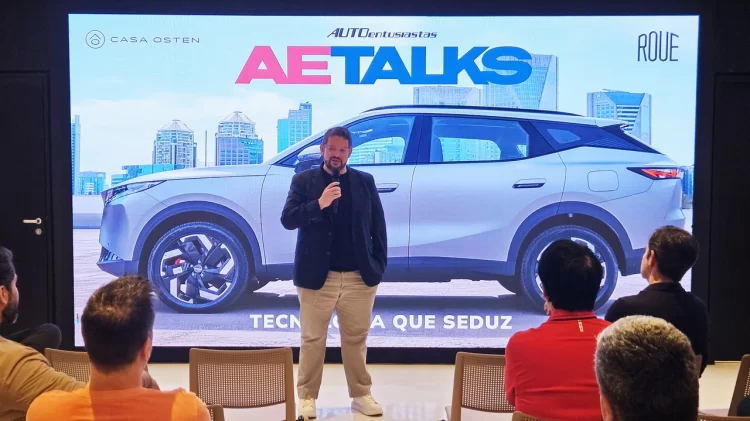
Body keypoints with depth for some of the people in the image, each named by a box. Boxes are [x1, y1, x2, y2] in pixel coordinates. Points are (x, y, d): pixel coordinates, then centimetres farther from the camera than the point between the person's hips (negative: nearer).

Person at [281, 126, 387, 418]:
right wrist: (319, 204, -23)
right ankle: (307, 398, 17)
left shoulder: (365, 182, 7)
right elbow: (287, 220, -9)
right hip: (317, 277, -1)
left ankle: (361, 395, 23)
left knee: (356, 339, 11)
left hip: (359, 277, 2)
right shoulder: (304, 181, 2)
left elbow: (378, 226, 8)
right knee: (312, 340, 7)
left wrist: (379, 266, 2)